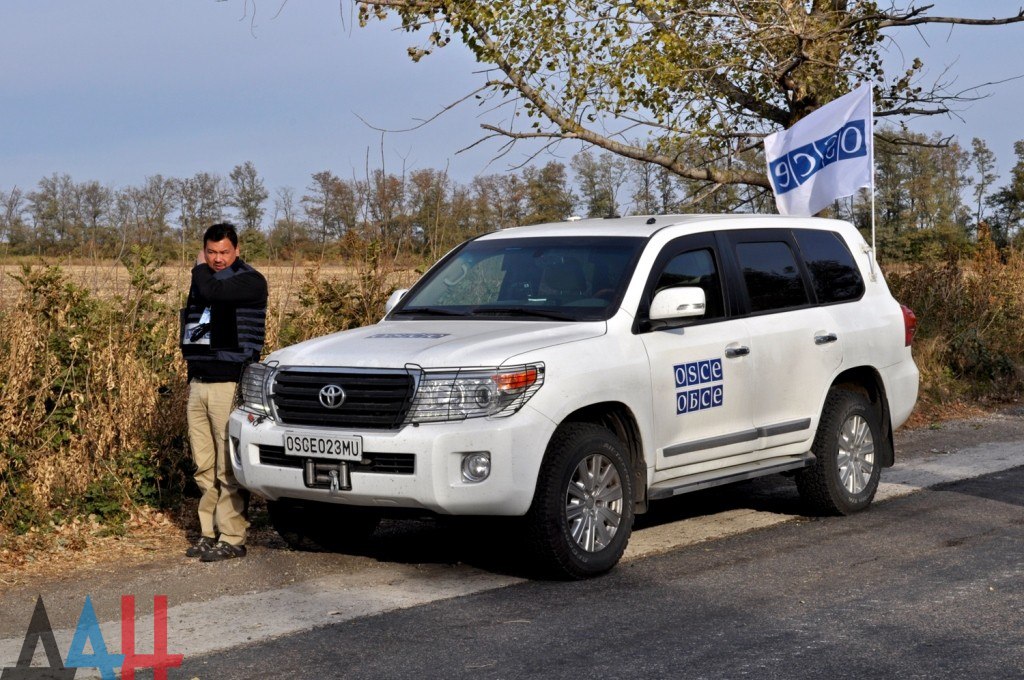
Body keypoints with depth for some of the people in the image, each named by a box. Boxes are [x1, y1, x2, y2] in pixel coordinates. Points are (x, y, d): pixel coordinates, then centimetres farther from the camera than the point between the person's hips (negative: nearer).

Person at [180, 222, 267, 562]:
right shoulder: (202, 280, 19)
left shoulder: (250, 281, -4)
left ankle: (232, 538, -5)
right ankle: (209, 533, 15)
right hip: (198, 383, 7)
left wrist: (200, 269, -1)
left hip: (229, 384, -7)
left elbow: (213, 291, -21)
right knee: (204, 467, 8)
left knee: (229, 468, -8)